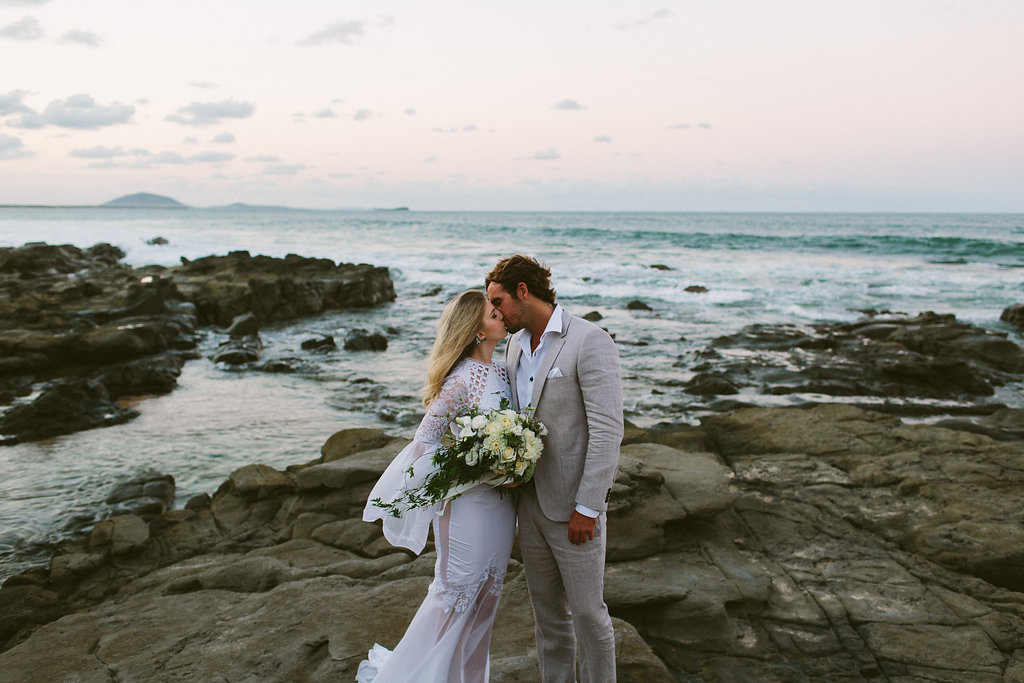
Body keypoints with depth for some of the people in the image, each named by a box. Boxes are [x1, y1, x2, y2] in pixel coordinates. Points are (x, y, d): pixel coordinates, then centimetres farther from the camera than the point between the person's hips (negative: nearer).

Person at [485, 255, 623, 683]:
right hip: (530, 499, 7)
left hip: (573, 507, -7)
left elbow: (607, 432, -19)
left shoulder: (590, 342, -16)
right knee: (547, 608, 18)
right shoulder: (516, 345, 9)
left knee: (586, 611, 6)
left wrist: (587, 508, -19)